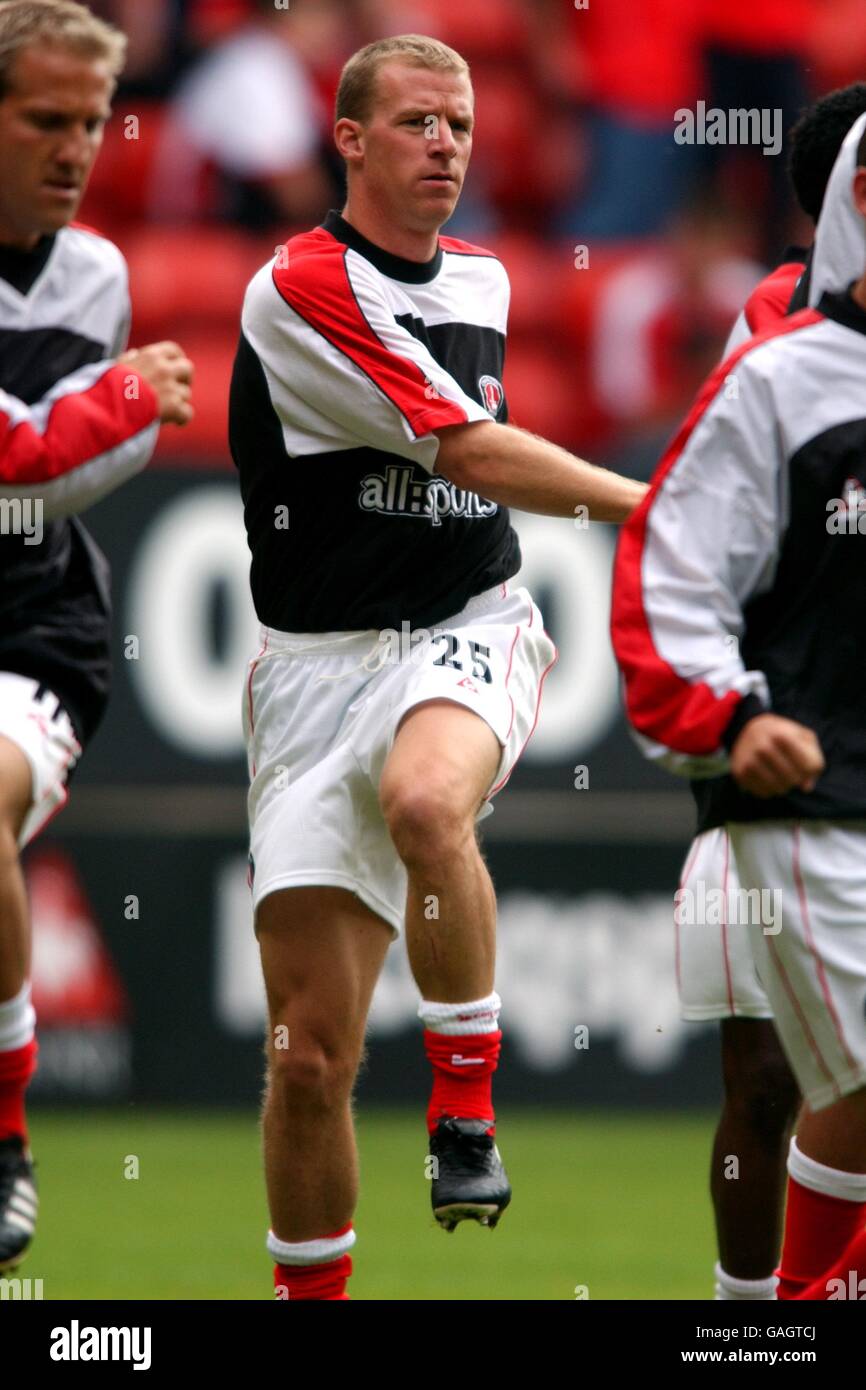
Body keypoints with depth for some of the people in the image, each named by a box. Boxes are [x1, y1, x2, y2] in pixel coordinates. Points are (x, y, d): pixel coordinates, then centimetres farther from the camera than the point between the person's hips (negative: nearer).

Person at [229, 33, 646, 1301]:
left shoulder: (481, 281, 12)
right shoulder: (301, 286, -10)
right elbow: (466, 450, -15)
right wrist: (642, 504, -12)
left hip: (469, 632, 3)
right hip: (323, 662, -3)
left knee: (425, 798, -36)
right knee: (311, 1056, -4)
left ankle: (467, 1102, -20)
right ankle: (311, 1291, 13)